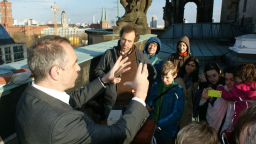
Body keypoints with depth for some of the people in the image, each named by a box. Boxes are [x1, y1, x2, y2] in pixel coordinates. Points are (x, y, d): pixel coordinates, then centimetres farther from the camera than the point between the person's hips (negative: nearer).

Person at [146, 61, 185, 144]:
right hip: (151, 127, 3)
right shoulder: (155, 86, -2)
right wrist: (148, 106, -8)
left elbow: (177, 113, -14)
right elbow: (148, 99, 15)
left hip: (167, 130, -3)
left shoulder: (178, 91, -12)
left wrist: (160, 124, -17)